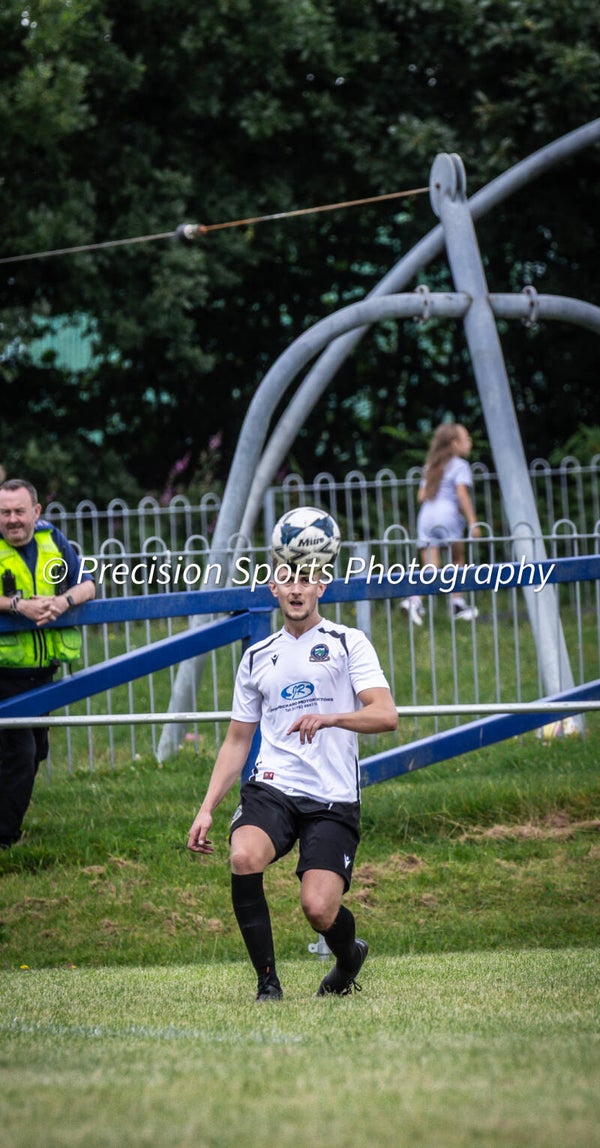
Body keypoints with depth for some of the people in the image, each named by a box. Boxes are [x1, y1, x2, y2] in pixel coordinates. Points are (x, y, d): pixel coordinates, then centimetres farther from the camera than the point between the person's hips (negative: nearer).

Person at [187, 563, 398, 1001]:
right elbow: (237, 741, 22)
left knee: (319, 910, -16)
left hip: (334, 800, -3)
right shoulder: (258, 657, 17)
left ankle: (350, 956, 22)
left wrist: (329, 718, -27)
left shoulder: (348, 643, 4)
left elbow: (386, 715, -8)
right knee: (244, 858, -30)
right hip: (271, 789, 3)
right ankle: (268, 982, -18)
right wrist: (207, 809, 12)